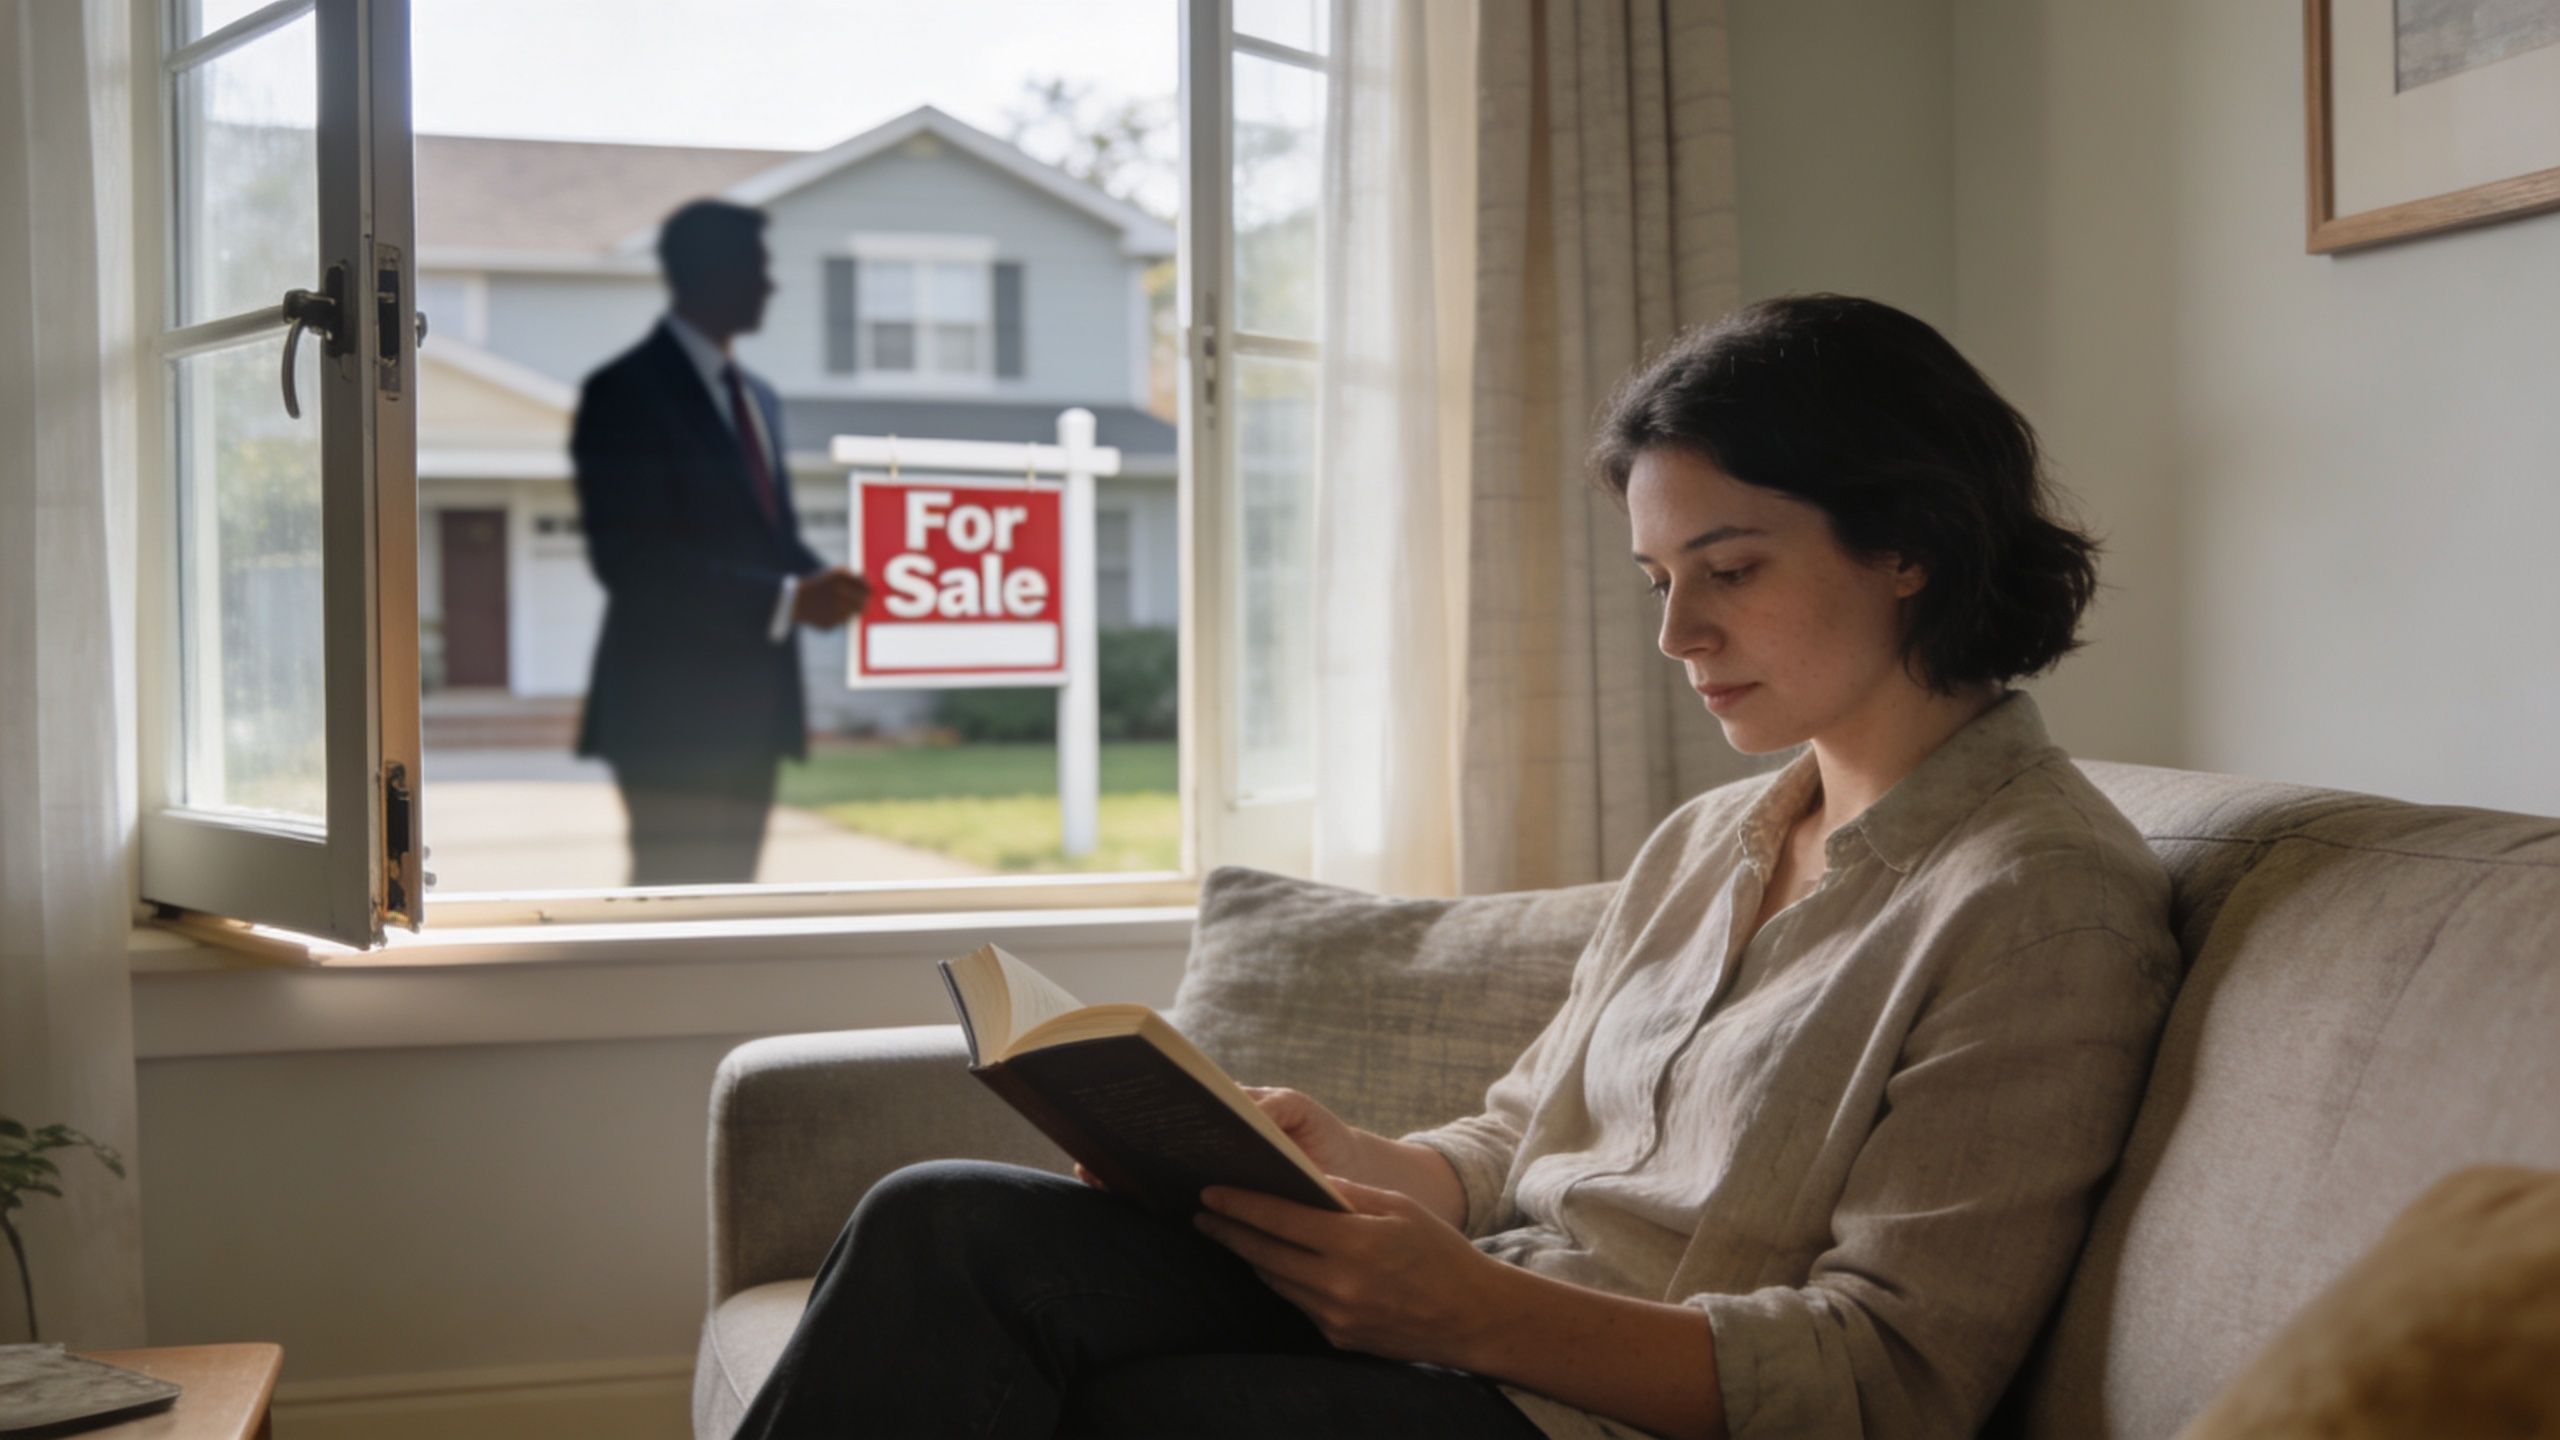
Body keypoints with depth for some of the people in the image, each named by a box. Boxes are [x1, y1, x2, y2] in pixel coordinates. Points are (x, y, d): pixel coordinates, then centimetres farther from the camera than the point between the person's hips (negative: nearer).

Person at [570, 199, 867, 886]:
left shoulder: (757, 397, 18)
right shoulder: (625, 392, -9)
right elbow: (630, 558, -18)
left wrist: (821, 583, -4)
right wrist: (786, 600, -22)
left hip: (751, 702, 8)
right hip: (671, 706, -8)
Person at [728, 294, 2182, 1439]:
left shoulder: (2047, 896, -8)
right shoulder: (1708, 842, 19)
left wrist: (1475, 1309, -25)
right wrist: (1335, 1159, -4)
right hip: (1485, 1314, 8)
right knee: (946, 1227, -15)